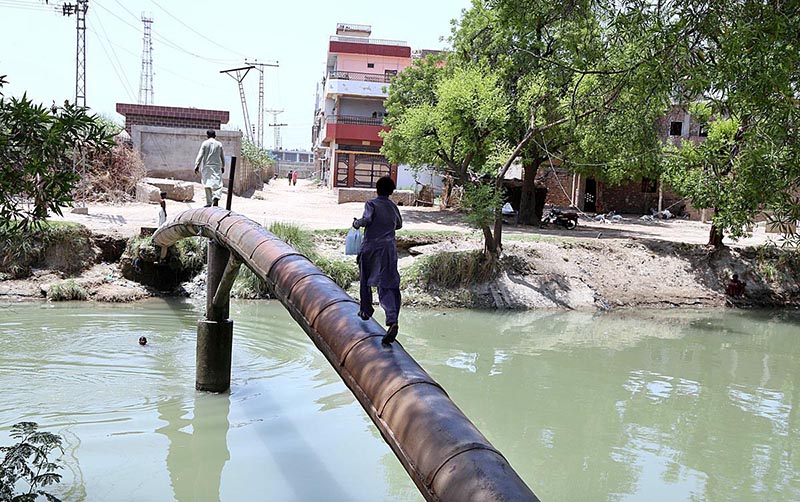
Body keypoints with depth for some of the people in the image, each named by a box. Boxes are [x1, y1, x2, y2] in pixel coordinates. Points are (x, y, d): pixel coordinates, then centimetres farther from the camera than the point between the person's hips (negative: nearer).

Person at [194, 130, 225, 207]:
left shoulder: (205, 143, 0)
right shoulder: (219, 144, 5)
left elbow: (200, 155, -6)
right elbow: (222, 157, 12)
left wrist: (196, 166, -5)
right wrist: (223, 166, 23)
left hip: (207, 166, -1)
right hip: (216, 166, 1)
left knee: (207, 184, 5)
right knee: (217, 183, -1)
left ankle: (209, 203, 6)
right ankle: (216, 197, -27)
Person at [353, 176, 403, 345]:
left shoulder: (371, 203, -2)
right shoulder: (393, 206, 13)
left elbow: (367, 219, -19)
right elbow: (399, 224, 27)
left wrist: (356, 223, 0)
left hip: (371, 247, -3)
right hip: (389, 249, 3)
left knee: (365, 280, 21)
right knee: (388, 285, -5)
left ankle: (366, 311, 36)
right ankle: (393, 321, -23)